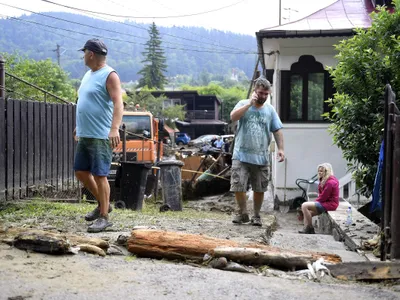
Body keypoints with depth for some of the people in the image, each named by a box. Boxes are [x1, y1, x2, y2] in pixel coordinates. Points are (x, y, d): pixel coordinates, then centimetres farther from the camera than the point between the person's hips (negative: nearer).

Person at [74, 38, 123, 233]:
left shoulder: (109, 75, -11)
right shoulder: (88, 75, 17)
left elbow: (118, 103, -21)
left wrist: (115, 129, -32)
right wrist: (79, 126, 28)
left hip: (101, 136, -9)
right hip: (84, 135, 10)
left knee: (99, 175, -7)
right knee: (81, 172, 13)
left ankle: (103, 217, 2)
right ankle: (103, 204, 28)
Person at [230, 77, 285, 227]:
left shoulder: (270, 109, 8)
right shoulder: (243, 104, 1)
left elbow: (277, 130, 8)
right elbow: (233, 117, -18)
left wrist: (280, 148, -3)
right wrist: (250, 103, -20)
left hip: (261, 157, 2)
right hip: (241, 156, -2)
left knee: (260, 189, 8)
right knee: (238, 186, -5)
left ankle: (256, 216, 23)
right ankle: (243, 213, 14)